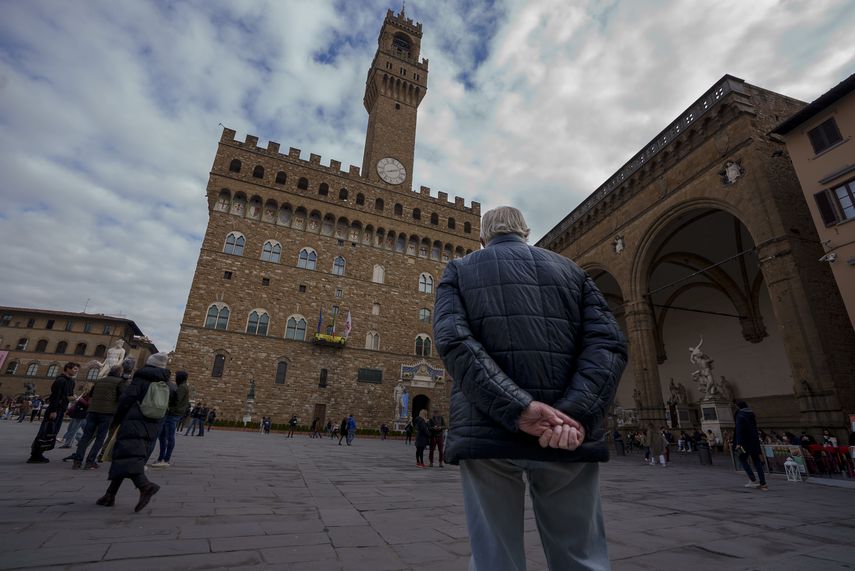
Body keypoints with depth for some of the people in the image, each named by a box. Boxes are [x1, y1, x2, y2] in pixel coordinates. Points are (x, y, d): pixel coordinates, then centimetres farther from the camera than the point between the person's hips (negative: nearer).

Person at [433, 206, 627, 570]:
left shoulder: (459, 270, 11)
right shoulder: (571, 270, 16)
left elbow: (453, 340, -9)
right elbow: (609, 344, 0)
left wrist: (518, 408, -15)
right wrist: (576, 414, -12)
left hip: (487, 431, -1)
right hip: (570, 436, 2)